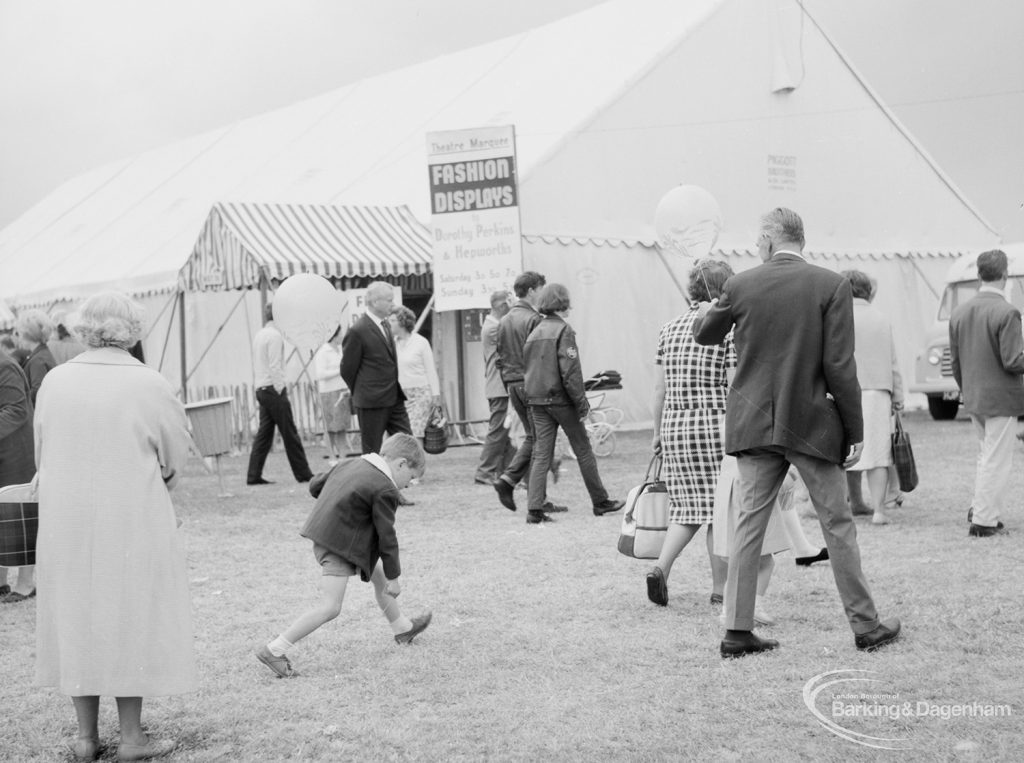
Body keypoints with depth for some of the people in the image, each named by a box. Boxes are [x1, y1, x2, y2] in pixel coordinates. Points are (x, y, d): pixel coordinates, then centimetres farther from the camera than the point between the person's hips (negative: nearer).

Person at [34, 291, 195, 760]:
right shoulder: (148, 384, -12)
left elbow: (41, 453, 5)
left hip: (65, 522, 3)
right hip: (132, 520, -3)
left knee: (76, 619, 14)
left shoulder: (54, 381, -3)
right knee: (131, 619, 7)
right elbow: (176, 457, -3)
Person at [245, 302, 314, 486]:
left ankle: (254, 476, 4)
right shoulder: (275, 336, -12)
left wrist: (258, 386, 19)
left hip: (261, 390, 9)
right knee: (290, 434, -4)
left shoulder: (258, 335, 15)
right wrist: (280, 391, -14)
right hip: (273, 390, -9)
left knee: (264, 434, 7)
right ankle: (303, 474, 0)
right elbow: (275, 367, -17)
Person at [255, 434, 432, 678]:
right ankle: (274, 651, -9)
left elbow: (315, 485, 18)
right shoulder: (384, 490, -15)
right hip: (339, 547, -11)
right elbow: (386, 537, -12)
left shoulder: (351, 465, 10)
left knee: (379, 576, 23)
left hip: (324, 536, 11)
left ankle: (402, 629, 41)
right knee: (330, 607, -11)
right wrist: (394, 577, -3)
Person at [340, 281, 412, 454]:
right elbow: (347, 369, -8)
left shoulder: (386, 325, 11)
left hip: (394, 399, 7)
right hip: (372, 402, -7)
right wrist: (360, 394, 4)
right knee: (372, 451, 3)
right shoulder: (357, 331, -15)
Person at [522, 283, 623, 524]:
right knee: (583, 450, 6)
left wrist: (531, 397, 18)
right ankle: (600, 502, 15)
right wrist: (581, 402, -13)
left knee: (541, 453, 5)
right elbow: (570, 371, -17)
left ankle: (535, 509, -4)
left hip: (536, 400, 6)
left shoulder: (534, 333, 12)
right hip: (560, 398, -6)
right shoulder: (563, 330, -10)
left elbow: (527, 368, 14)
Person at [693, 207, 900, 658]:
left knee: (750, 524, 7)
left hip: (754, 425, 2)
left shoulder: (740, 286, -1)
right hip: (812, 425, -2)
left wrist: (705, 312, 41)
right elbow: (839, 366, -10)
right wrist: (855, 430, -3)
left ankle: (737, 631, 8)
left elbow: (706, 336, 17)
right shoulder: (831, 286, -7)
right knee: (837, 524, 9)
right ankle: (866, 625, 18)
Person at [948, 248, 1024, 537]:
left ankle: (980, 509, 22)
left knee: (986, 455, 21)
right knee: (997, 460, 2)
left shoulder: (959, 312, 4)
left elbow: (955, 361, 10)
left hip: (973, 398, 7)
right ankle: (983, 521, 5)